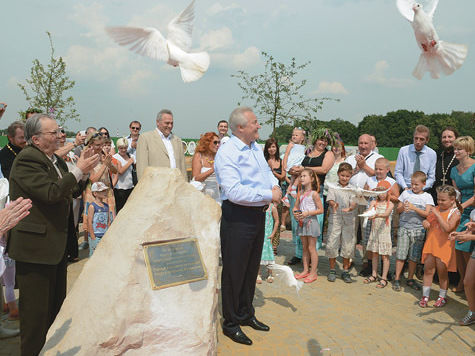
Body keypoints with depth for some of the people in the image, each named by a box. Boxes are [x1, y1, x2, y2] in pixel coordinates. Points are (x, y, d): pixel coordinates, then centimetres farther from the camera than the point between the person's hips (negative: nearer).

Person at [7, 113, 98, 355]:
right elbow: (51, 192, -27)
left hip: (56, 243, 10)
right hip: (34, 246, -9)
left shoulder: (55, 160, 12)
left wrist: (84, 173, 1)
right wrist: (79, 170, -20)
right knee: (36, 308, 2)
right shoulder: (26, 160, -16)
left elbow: (71, 192, 16)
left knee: (56, 303, 20)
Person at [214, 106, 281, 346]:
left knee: (251, 268, 19)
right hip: (238, 217, -8)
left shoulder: (256, 149, 11)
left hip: (258, 216, 9)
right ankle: (230, 323, 21)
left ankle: (246, 314, 37)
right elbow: (234, 191, -27)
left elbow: (267, 171, 22)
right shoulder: (227, 153, -18)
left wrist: (275, 185, -1)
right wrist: (268, 195, -22)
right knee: (234, 271, 4)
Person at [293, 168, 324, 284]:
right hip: (302, 222, 6)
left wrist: (308, 213, -19)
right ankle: (305, 270, 22)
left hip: (311, 221, -6)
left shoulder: (314, 193, -9)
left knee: (311, 248, -1)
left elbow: (321, 210, -11)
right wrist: (296, 213, -4)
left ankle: (313, 273, 6)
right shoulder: (301, 194, 9)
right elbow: (296, 207, 17)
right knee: (304, 247, 12)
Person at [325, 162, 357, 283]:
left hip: (348, 220, 1)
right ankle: (332, 270, 16)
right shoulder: (333, 187, 6)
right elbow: (330, 200, -6)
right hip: (335, 219, -1)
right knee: (332, 244, 0)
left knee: (348, 245, 5)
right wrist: (334, 205, -29)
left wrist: (349, 208, -26)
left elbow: (354, 203, -4)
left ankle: (346, 271, 19)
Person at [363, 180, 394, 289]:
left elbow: (386, 214, -23)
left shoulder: (390, 204, -5)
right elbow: (369, 210, -11)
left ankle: (384, 278, 12)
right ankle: (374, 275, 25)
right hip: (374, 231, 3)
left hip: (384, 232, -3)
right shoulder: (374, 202, 4)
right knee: (374, 254, 13)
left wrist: (377, 215, -42)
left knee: (384, 255, 2)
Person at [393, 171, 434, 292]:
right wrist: (403, 207, -12)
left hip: (418, 229, 0)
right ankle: (397, 279, 6)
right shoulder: (406, 193, 7)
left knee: (414, 257, 6)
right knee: (400, 254, -2)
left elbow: (426, 214, -6)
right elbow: (398, 210, 9)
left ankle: (410, 279, 22)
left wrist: (413, 208, -17)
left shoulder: (427, 197, 4)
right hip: (404, 227, 0)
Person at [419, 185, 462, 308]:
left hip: (444, 246, -5)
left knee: (442, 272, 7)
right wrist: (425, 222, -3)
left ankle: (442, 297, 26)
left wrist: (438, 214, -25)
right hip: (431, 244, 5)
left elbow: (447, 228, -25)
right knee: (428, 270, 7)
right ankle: (425, 296, 17)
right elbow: (428, 220, 20)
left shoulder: (455, 213, -10)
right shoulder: (437, 208, 7)